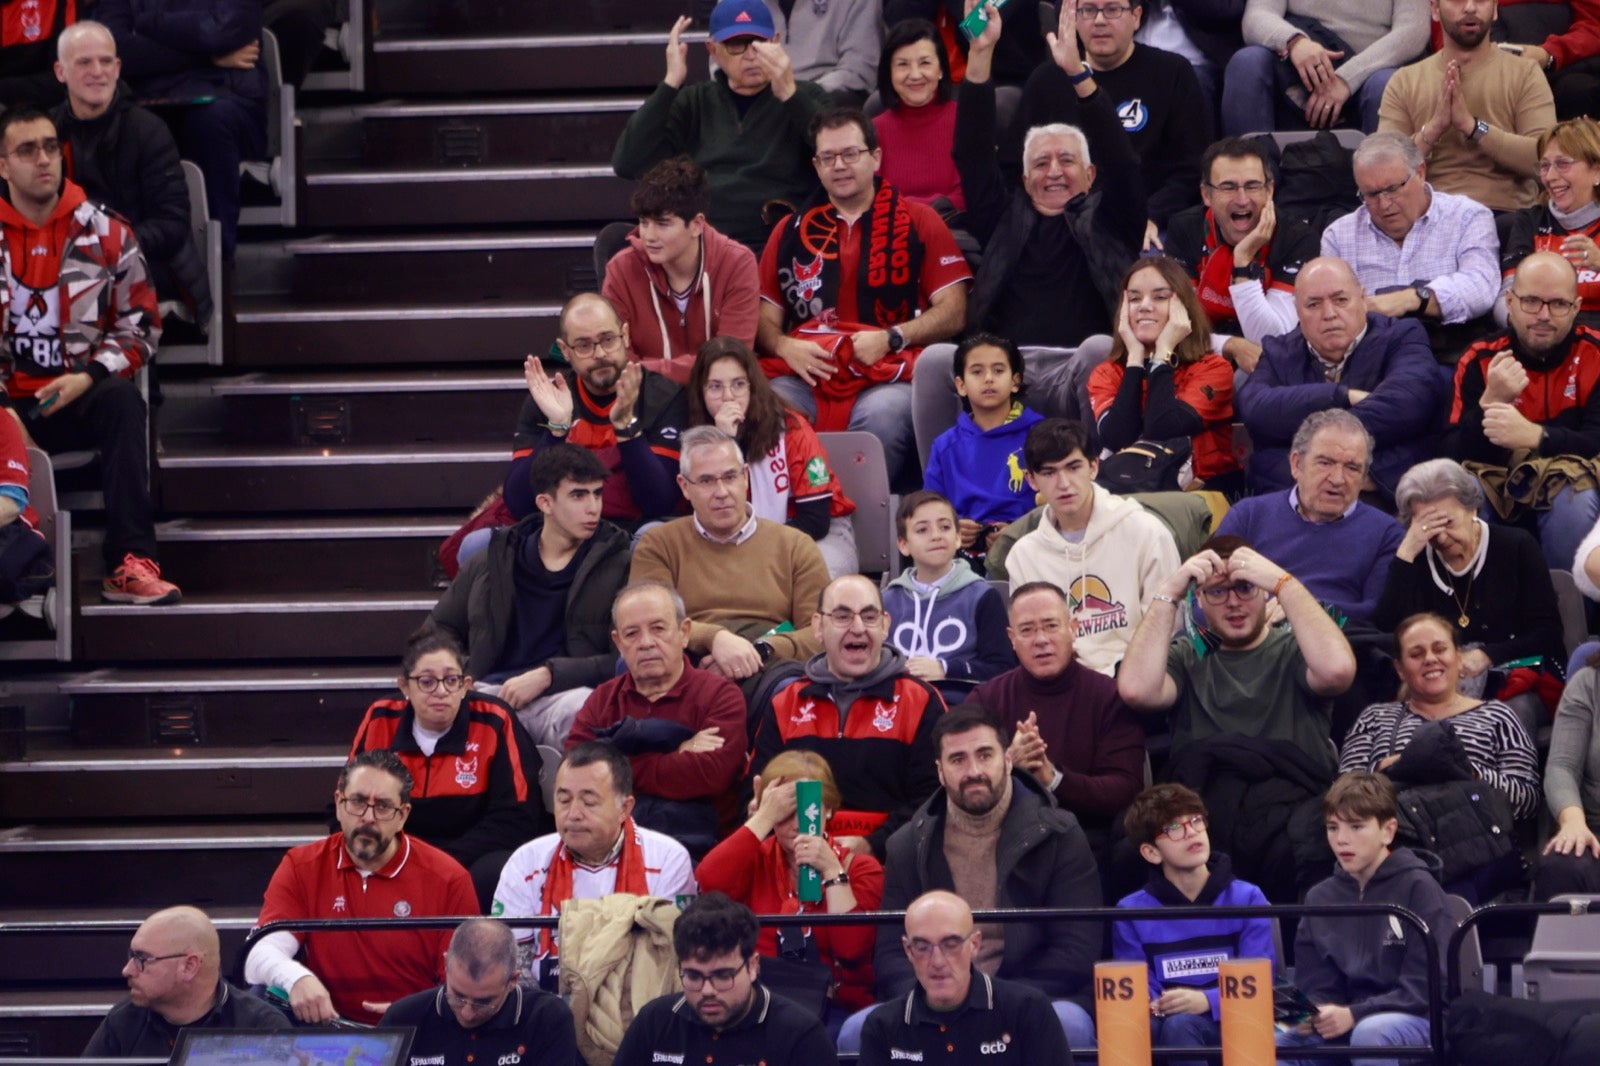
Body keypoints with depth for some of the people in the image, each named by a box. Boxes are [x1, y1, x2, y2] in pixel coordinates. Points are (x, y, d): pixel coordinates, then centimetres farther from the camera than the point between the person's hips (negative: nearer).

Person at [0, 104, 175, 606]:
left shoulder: (104, 233, 7)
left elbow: (142, 322, 8)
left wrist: (89, 376, -10)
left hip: (83, 397, 0)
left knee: (122, 399, -34)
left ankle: (131, 562, -40)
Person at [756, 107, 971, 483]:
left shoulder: (918, 221, 13)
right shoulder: (791, 229, 21)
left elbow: (953, 311, 5)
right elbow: (765, 316, 19)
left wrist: (890, 338, -9)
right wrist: (785, 346, -4)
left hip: (886, 375, -2)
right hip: (805, 375, 2)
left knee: (884, 415, -37)